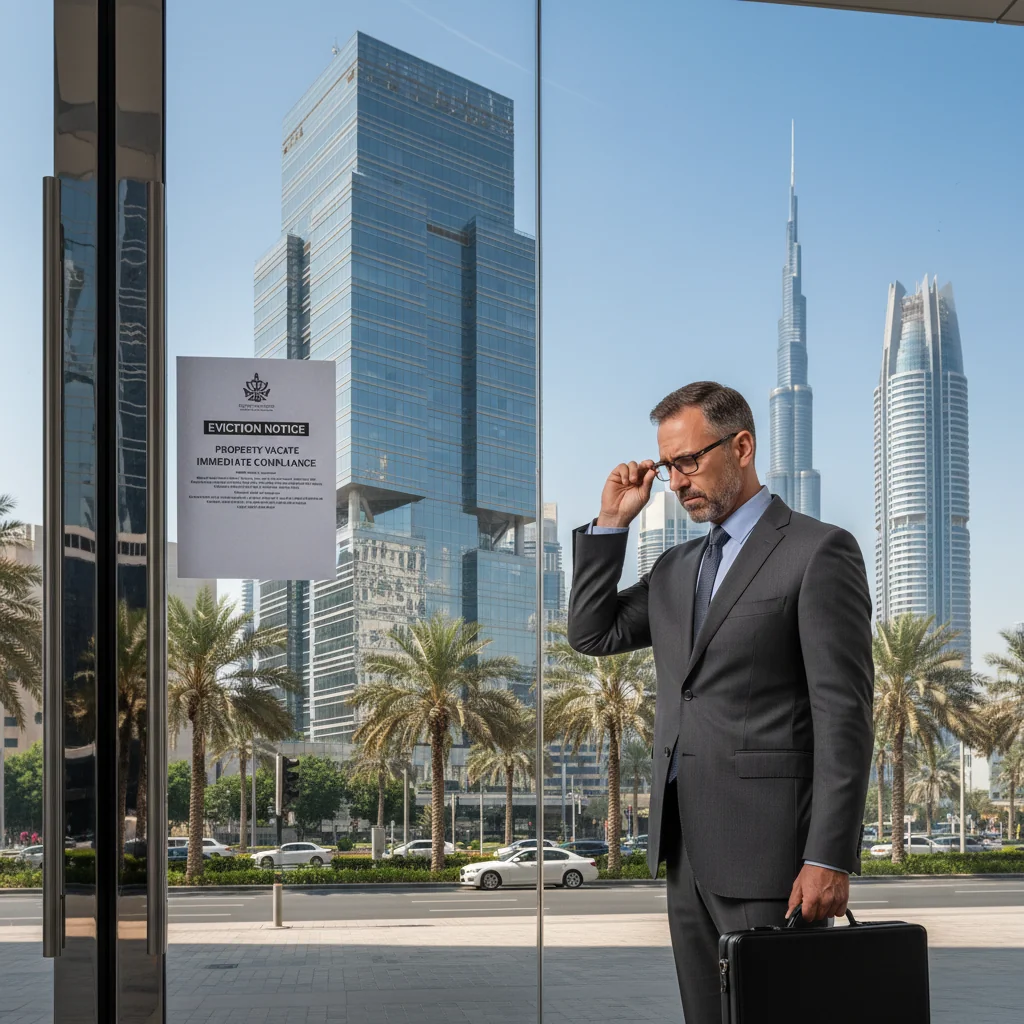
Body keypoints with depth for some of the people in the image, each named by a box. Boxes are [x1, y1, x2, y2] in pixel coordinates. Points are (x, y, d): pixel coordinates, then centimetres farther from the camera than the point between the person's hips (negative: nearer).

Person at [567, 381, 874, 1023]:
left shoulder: (819, 551, -6)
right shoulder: (677, 567, 18)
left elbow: (844, 714, -11)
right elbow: (592, 633, 20)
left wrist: (830, 857, -17)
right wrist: (611, 523, 10)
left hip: (769, 850, -7)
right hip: (687, 850, 7)